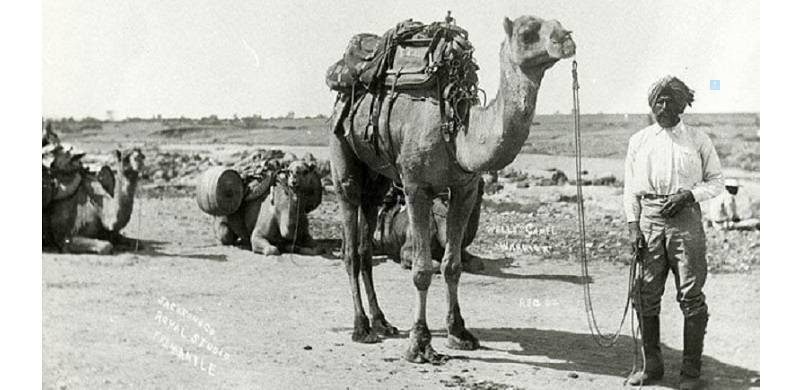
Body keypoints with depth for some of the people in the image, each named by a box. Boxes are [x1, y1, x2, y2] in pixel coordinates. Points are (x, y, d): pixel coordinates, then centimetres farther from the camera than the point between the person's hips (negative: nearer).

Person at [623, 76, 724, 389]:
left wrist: (688, 194, -9)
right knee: (646, 295, 3)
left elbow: (716, 181, 9)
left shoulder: (698, 140, 6)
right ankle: (652, 365, 16)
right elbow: (630, 188, 11)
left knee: (691, 296, -2)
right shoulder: (638, 141, 11)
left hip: (685, 218, -2)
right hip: (649, 219, 2)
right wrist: (633, 227, 1)